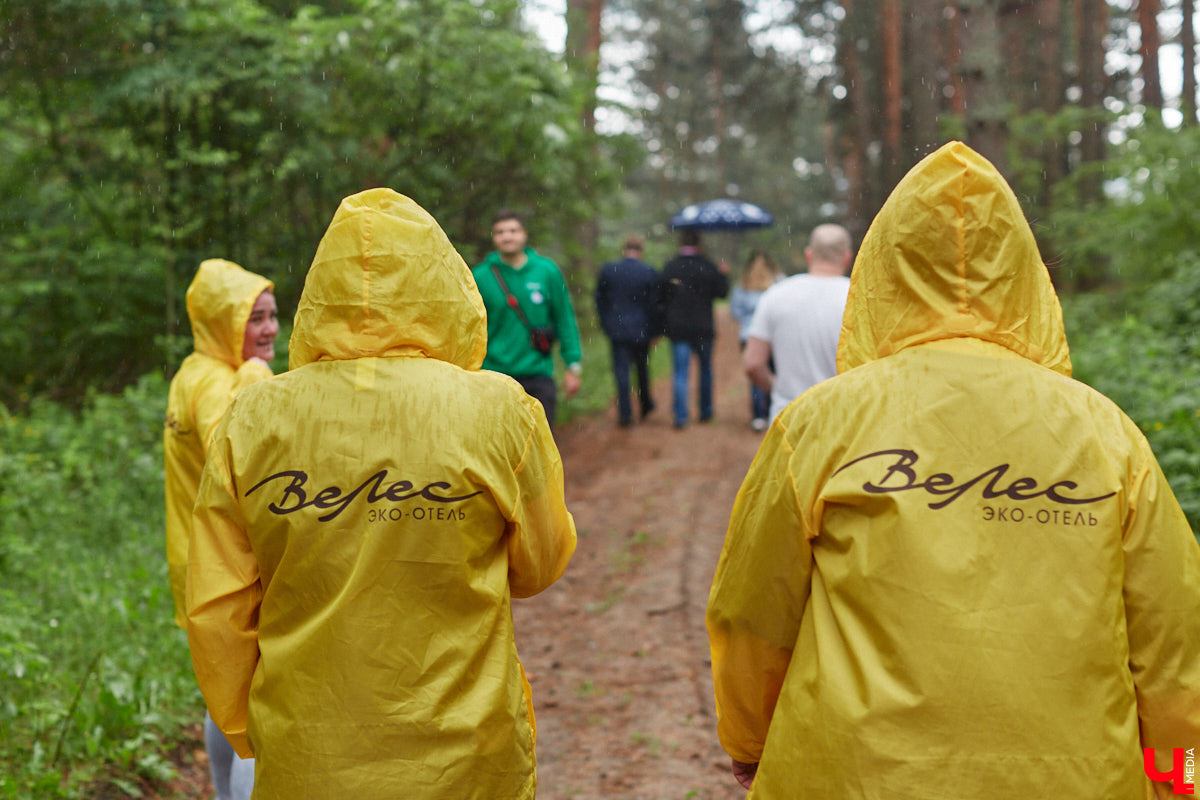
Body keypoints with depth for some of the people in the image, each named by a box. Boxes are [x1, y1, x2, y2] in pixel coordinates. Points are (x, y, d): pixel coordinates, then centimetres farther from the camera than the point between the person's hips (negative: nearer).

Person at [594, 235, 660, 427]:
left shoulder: (607, 270, -3)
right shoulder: (650, 273, -8)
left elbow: (600, 300, 4)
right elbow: (654, 304, -5)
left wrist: (605, 324, 14)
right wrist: (654, 331, 4)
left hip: (616, 330, 0)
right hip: (641, 330, 0)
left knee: (621, 370, 1)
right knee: (642, 368, 18)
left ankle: (625, 414, -4)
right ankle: (646, 405, 30)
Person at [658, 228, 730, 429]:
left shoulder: (669, 267, -2)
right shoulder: (707, 266, -6)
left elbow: (661, 298, 0)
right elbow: (721, 292, -3)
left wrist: (664, 325, 8)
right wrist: (724, 275, 15)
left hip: (677, 328, 0)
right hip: (703, 328, 0)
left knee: (680, 372, 0)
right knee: (705, 368, 17)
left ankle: (680, 417, -8)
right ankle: (705, 411, 25)